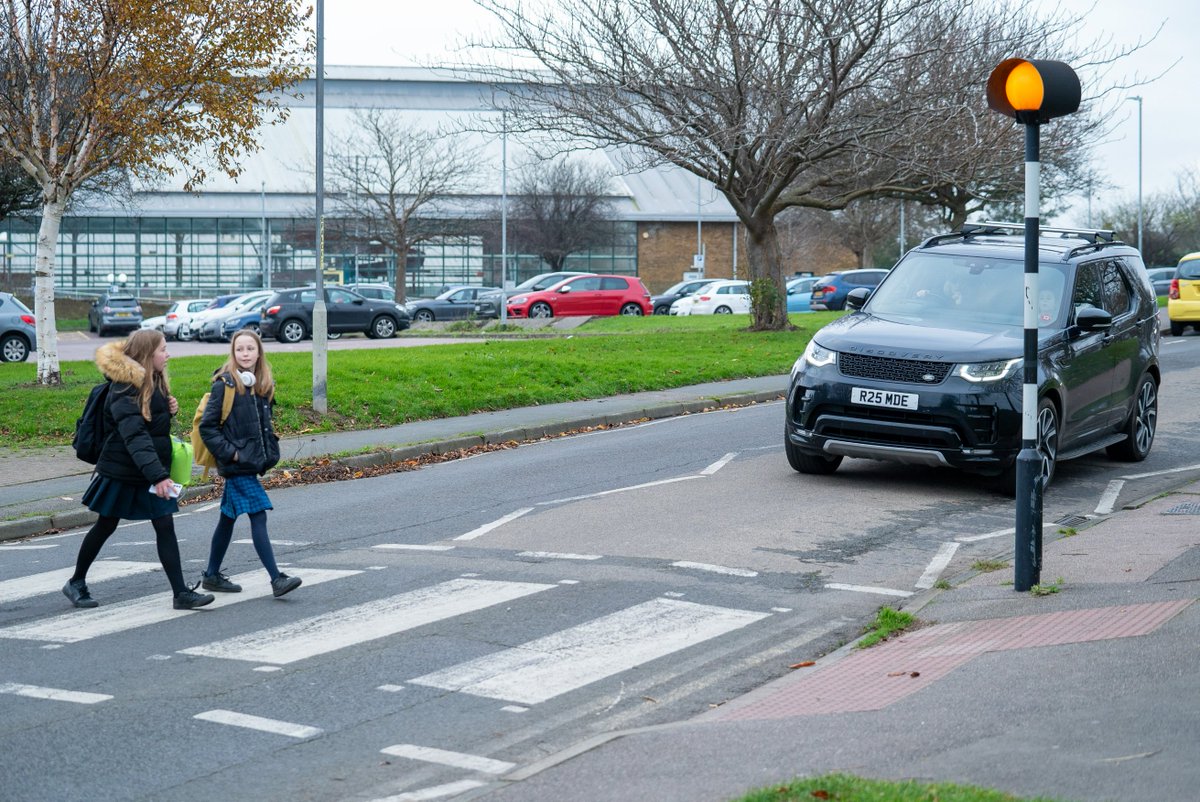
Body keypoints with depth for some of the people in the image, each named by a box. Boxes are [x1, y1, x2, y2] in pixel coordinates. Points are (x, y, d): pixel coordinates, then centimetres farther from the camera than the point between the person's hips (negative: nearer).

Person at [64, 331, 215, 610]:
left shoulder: (155, 382, 7)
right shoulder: (125, 389, -19)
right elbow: (134, 435, -30)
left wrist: (170, 409, -1)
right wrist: (157, 475, -39)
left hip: (153, 469, 6)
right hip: (122, 471, -6)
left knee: (165, 526, -2)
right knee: (106, 526, 9)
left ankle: (182, 593, -4)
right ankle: (76, 582, 28)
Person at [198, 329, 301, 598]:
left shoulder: (263, 385, 10)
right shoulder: (225, 385, -11)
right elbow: (207, 426, -11)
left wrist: (271, 450, 10)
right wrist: (229, 453, -15)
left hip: (251, 462, 7)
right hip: (236, 464, -7)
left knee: (229, 518, 16)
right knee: (258, 517, -12)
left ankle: (212, 575, 27)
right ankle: (277, 580, -13)